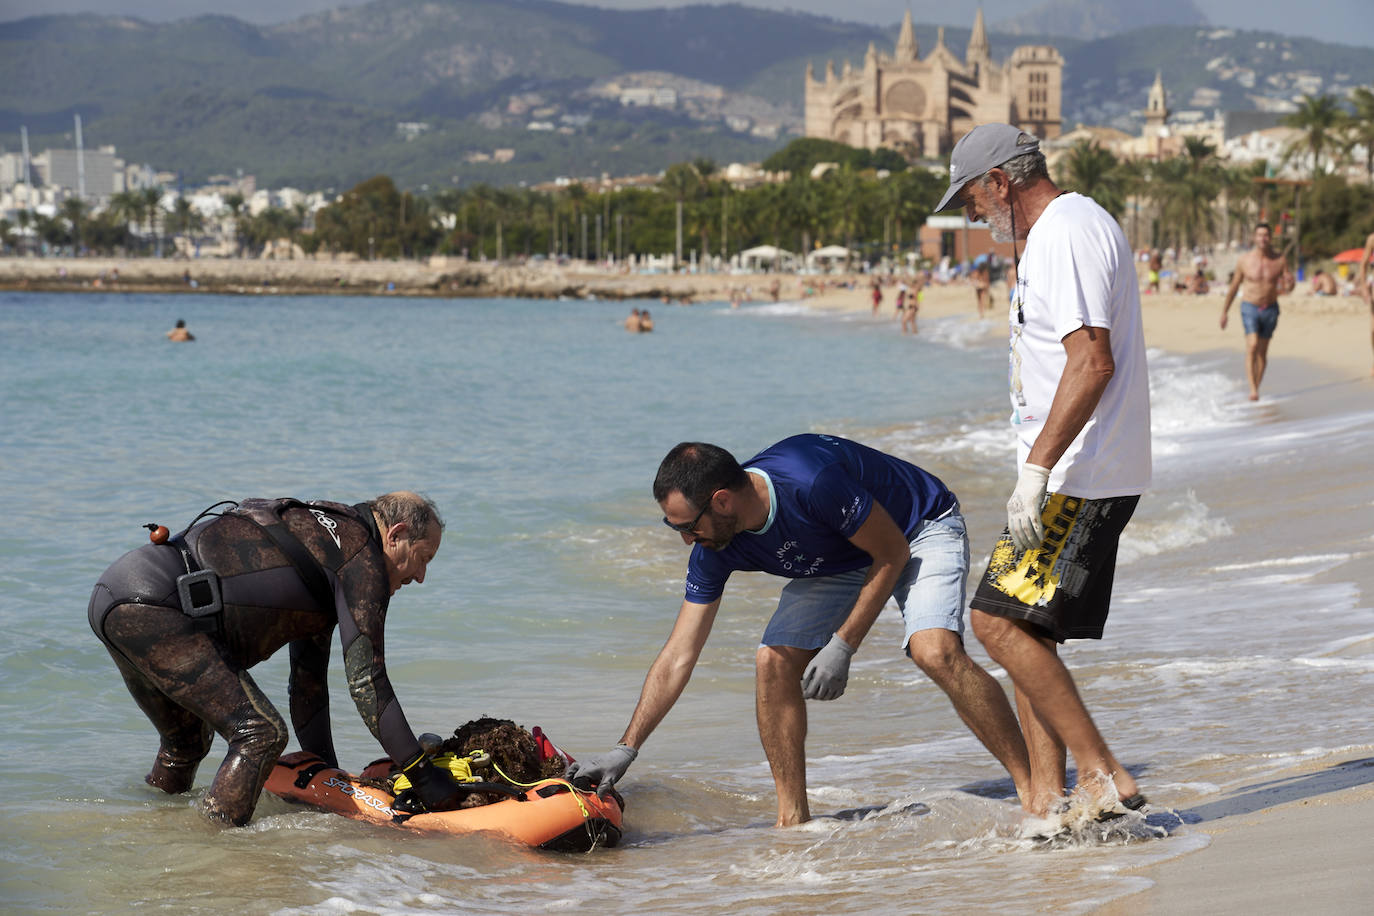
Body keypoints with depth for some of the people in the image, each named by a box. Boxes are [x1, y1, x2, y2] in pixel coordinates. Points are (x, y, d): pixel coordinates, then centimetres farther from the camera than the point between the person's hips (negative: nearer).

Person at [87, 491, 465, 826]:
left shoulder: (322, 534, 27)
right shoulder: (362, 552, -2)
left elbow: (308, 679, 30)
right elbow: (366, 680, -8)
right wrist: (424, 776, -6)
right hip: (150, 609, -11)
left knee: (187, 741, 28)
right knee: (261, 734, -12)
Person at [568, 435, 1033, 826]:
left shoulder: (812, 481, -38)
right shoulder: (715, 549, -17)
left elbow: (892, 554, -24)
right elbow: (678, 657, -11)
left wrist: (841, 647, -24)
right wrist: (625, 750, -14)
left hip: (920, 532, -6)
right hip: (841, 561, 6)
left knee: (935, 650, -30)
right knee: (774, 662, -12)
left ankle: (1032, 788, -21)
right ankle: (792, 820, -1)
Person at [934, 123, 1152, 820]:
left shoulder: (1065, 233, -14)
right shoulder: (1066, 229, 19)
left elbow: (1092, 362, -25)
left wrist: (1036, 469, -26)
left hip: (1079, 476, -11)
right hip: (1083, 472, 11)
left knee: (998, 620, -13)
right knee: (1022, 628, 10)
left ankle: (1103, 776, -11)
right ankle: (1046, 801, 11)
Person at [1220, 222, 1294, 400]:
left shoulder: (1279, 260, -3)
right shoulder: (1245, 260, -4)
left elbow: (1290, 285, -1)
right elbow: (1234, 286, 6)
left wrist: (1286, 287, -27)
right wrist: (1224, 311, 10)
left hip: (1270, 309, 2)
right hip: (1249, 307, -2)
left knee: (1262, 351, 9)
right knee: (1252, 346, -19)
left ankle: (1257, 387, 23)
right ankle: (1253, 390, -24)